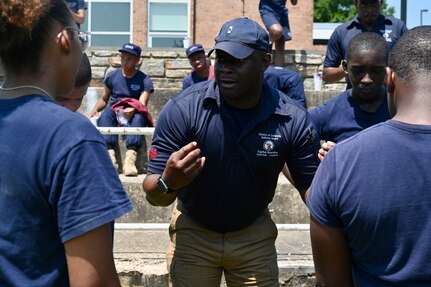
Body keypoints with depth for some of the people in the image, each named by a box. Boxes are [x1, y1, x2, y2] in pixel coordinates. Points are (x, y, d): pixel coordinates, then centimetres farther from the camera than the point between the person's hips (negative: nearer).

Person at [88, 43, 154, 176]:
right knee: (106, 114, -34)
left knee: (139, 118, -38)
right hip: (114, 111, 2)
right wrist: (94, 110, -6)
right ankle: (110, 156, -52)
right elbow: (104, 99, 16)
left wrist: (132, 110, -36)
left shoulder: (145, 80, 1)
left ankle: (130, 159, -58)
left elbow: (142, 104, -12)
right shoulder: (112, 76, 10)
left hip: (134, 114, -2)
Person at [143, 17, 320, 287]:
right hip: (193, 233, -1)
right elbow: (153, 194, -19)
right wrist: (168, 183, -42)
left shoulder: (293, 120, -19)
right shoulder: (182, 109, -22)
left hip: (254, 235, 1)